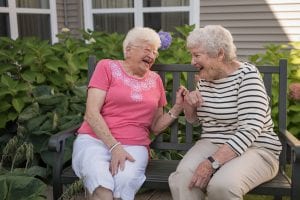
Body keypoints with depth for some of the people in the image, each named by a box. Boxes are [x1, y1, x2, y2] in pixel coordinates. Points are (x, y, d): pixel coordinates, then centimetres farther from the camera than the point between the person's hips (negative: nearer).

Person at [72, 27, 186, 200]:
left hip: (134, 146, 2)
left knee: (126, 181, -32)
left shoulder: (155, 80, 15)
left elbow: (155, 127, 17)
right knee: (98, 178, -36)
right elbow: (91, 113, -5)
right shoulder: (107, 67, 5)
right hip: (95, 139, -2)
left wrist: (178, 107, 1)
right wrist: (114, 146, -17)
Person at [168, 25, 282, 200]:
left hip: (255, 149, -4)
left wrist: (212, 162, -30)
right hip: (212, 144, 5)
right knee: (181, 180, -26)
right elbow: (193, 120, 21)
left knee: (222, 185, -34)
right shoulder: (204, 78, 8)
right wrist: (188, 103, -3)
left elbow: (249, 130, -23)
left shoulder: (247, 75, -13)